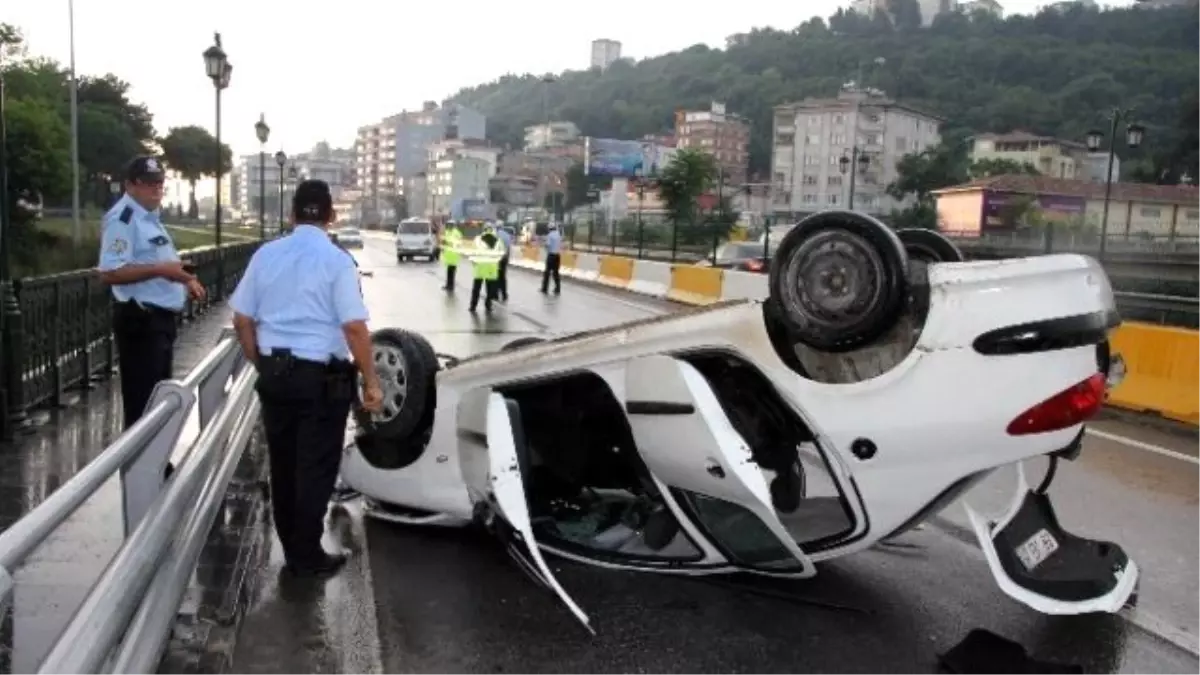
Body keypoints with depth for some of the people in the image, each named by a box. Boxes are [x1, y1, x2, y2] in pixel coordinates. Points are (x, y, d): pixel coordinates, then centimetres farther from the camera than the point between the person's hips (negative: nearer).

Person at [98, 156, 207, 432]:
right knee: (142, 400, -6)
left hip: (162, 318, 10)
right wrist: (160, 269, -29)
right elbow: (109, 272, -26)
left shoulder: (150, 218, 17)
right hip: (140, 320, -10)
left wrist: (185, 282, 16)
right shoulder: (122, 218, -15)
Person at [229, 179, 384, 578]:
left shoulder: (266, 255, 4)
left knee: (282, 465, 17)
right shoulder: (337, 260, -11)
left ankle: (291, 549, 31)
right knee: (315, 469, 6)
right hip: (322, 377, -5)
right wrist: (371, 381, -10)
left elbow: (242, 320, 7)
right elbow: (354, 327, -17)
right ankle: (307, 557, 17)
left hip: (274, 373, 5)